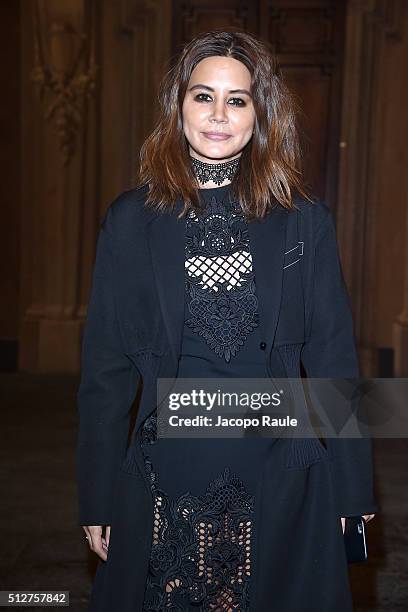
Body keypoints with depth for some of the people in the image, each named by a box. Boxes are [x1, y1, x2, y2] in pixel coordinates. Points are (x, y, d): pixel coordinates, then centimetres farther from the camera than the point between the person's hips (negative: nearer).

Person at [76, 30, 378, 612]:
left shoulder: (304, 220, 0)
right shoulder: (131, 219, 0)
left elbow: (333, 358, 2)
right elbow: (106, 367, 2)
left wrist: (353, 489, 0)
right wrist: (98, 498, 2)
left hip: (281, 484, 1)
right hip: (165, 481, 0)